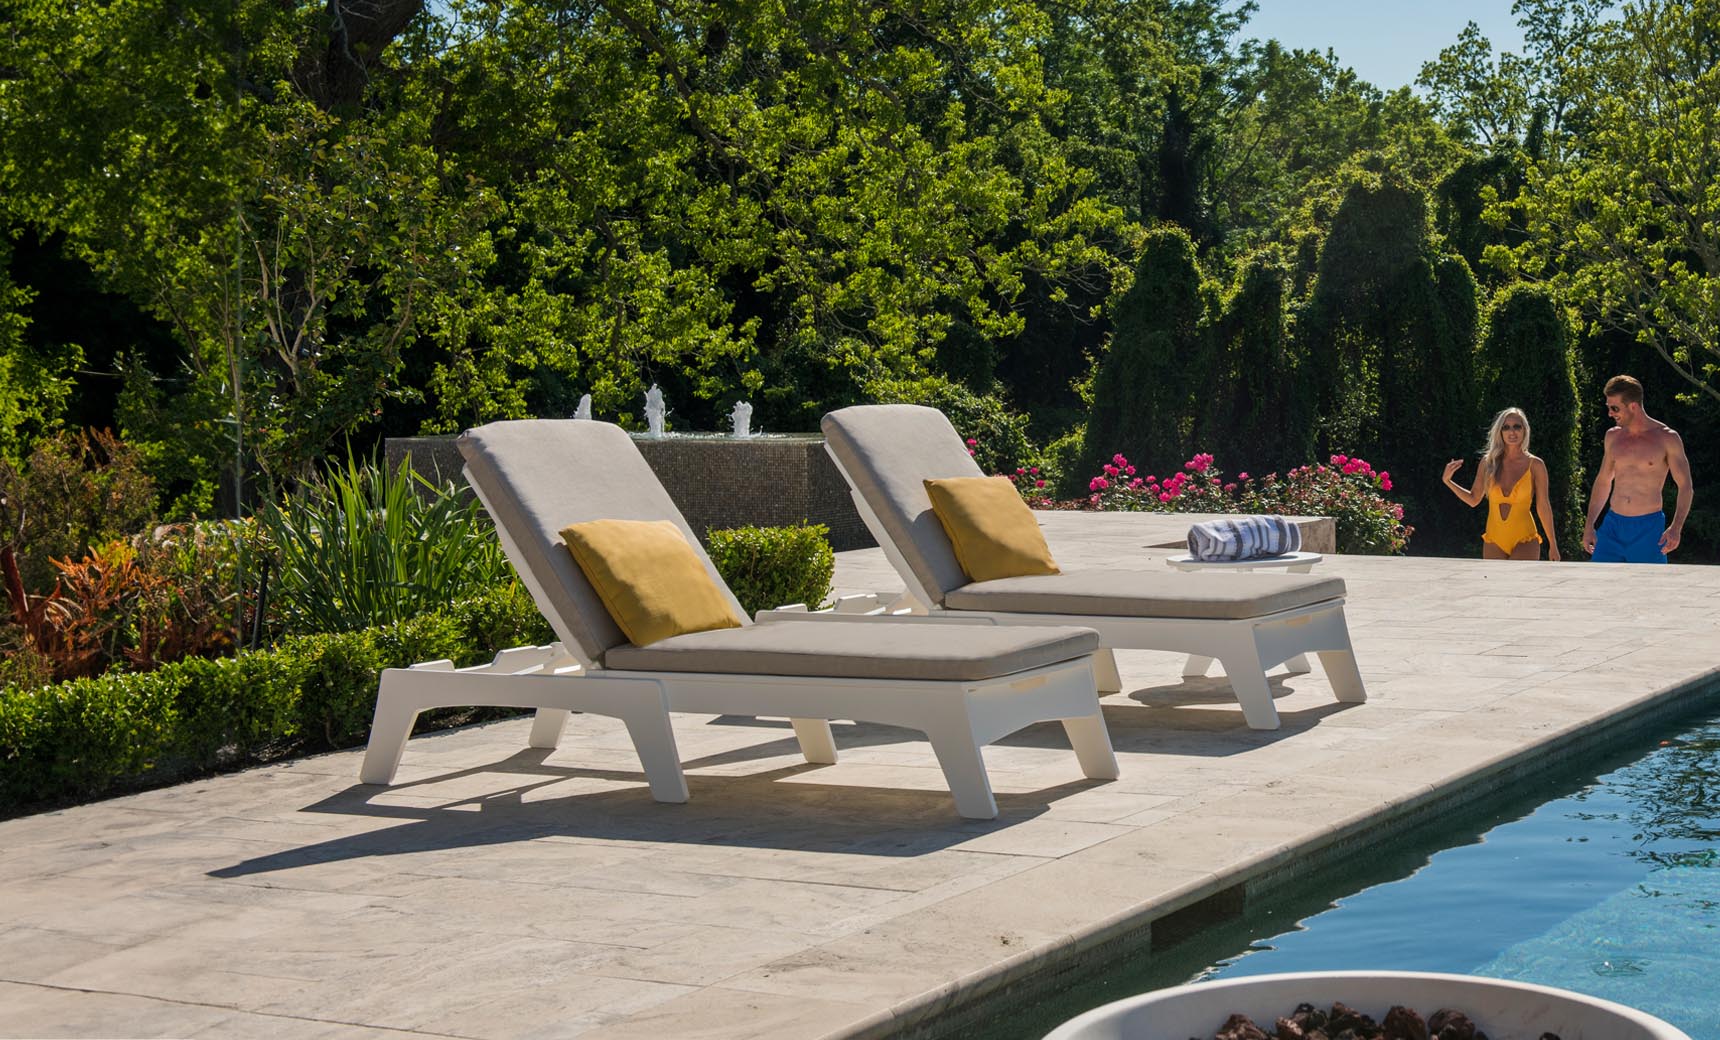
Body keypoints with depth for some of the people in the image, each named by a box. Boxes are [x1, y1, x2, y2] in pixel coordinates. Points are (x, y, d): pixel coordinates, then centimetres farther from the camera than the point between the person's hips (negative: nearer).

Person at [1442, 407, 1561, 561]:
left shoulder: (1535, 465, -2)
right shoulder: (1489, 462, 5)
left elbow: (1543, 506, 2)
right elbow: (1473, 499, 13)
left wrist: (1552, 545, 4)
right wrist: (1448, 481, 0)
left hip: (1524, 541, -3)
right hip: (1494, 542, 3)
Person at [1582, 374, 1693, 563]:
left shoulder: (1666, 438, -5)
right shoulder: (1613, 436, 9)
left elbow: (1686, 487, -4)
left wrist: (1676, 528, -18)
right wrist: (1589, 524, 15)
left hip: (1648, 528, -4)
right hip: (1612, 526, 4)